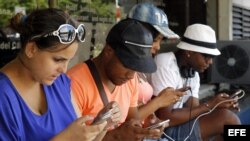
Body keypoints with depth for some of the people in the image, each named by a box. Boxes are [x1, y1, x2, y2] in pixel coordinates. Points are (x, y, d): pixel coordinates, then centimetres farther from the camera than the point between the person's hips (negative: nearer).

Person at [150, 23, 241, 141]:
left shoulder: (193, 72, 6)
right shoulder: (165, 66, -20)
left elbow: (193, 113, 4)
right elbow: (165, 119, -24)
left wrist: (217, 105, -14)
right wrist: (208, 105, -18)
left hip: (177, 126, 9)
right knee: (227, 118, -15)